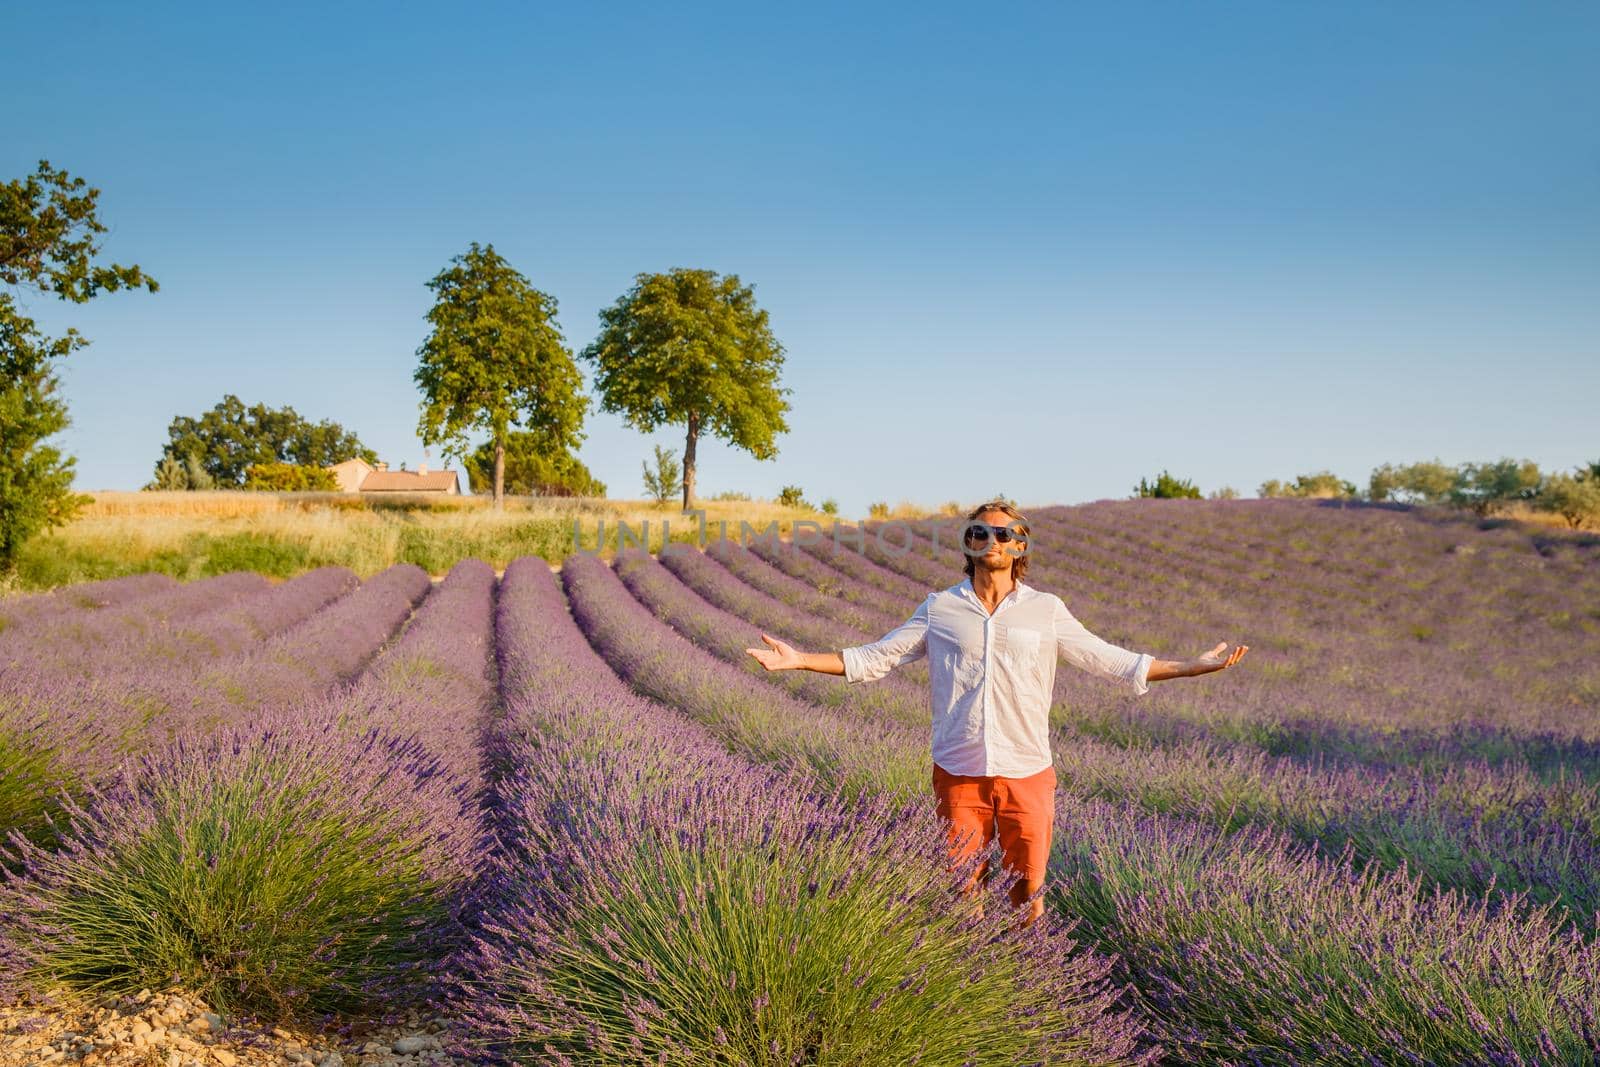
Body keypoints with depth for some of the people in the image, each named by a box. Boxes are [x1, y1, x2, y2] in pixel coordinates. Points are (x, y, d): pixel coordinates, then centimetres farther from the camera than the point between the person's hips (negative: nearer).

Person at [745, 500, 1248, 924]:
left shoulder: (1046, 610, 5)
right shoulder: (939, 609, 5)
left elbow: (1110, 659, 8)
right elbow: (874, 658, 8)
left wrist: (1193, 666, 3)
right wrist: (800, 660, 1)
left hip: (1027, 774, 0)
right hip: (958, 773, 0)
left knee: (1028, 893, 6)